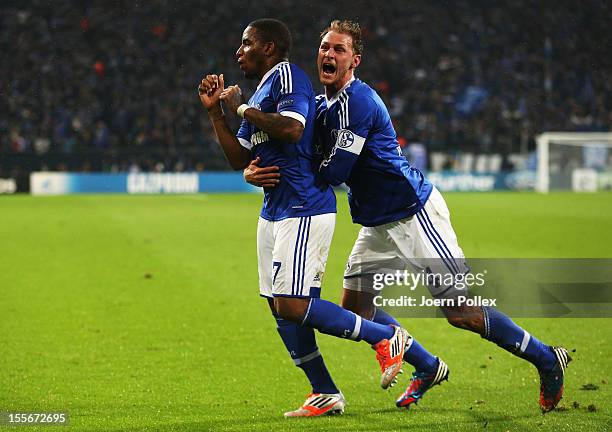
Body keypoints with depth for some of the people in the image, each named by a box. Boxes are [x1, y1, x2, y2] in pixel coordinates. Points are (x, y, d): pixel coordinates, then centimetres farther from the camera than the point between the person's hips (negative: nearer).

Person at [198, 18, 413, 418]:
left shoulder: (287, 76, -9)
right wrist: (216, 111, 14)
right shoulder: (259, 98, 21)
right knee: (281, 308, 7)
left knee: (293, 306, -16)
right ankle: (325, 395, 13)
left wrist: (242, 107, -14)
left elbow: (291, 130, -26)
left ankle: (387, 337, -4)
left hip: (304, 209, -10)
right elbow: (240, 159, 21)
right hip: (274, 212, 10)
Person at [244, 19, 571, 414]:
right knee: (354, 310, 5)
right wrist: (257, 171, -10)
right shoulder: (323, 105, 10)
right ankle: (428, 369, 23)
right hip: (379, 226, 9)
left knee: (462, 313, -9)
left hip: (414, 215, -9)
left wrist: (280, 174, -14)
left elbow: (334, 172, -24)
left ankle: (546, 359, 7)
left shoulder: (355, 102, -20)